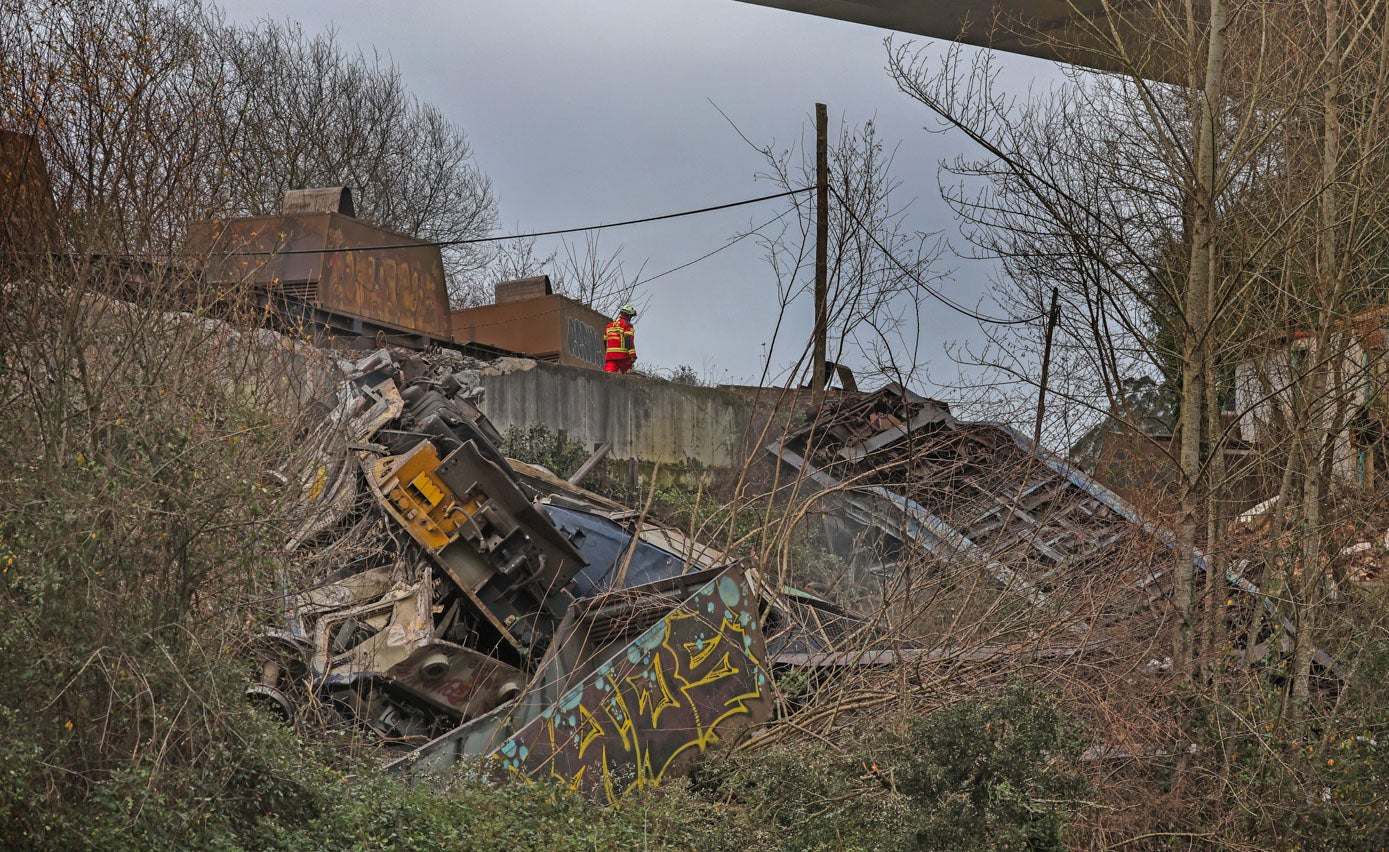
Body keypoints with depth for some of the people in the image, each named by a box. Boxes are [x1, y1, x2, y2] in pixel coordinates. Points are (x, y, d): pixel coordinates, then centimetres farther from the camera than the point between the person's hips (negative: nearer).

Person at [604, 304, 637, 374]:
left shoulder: (609, 325, 21)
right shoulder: (627, 324, -2)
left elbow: (605, 340, 24)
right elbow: (629, 340, -14)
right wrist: (633, 355, -20)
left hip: (610, 355, 5)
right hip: (623, 355, -5)